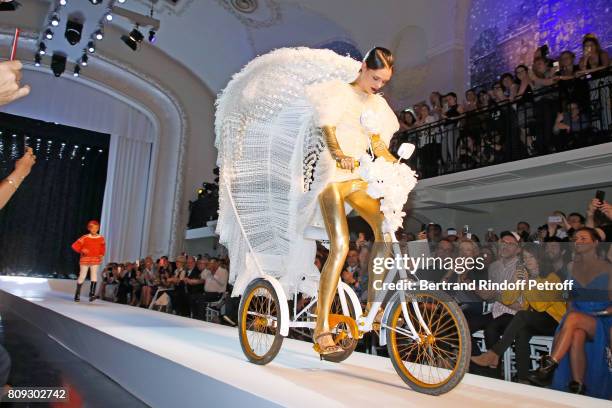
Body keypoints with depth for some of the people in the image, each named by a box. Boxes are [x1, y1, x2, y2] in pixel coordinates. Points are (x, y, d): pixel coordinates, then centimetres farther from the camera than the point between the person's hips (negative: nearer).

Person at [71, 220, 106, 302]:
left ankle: (92, 294, -14)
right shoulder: (85, 238, -5)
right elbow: (75, 246, -4)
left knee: (94, 275, -12)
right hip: (85, 259, -1)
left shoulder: (101, 238, 2)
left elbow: (103, 248, 15)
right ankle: (77, 295, 18)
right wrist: (82, 250, -20)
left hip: (95, 260, 1)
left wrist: (102, 255, -1)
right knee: (82, 276, 5)